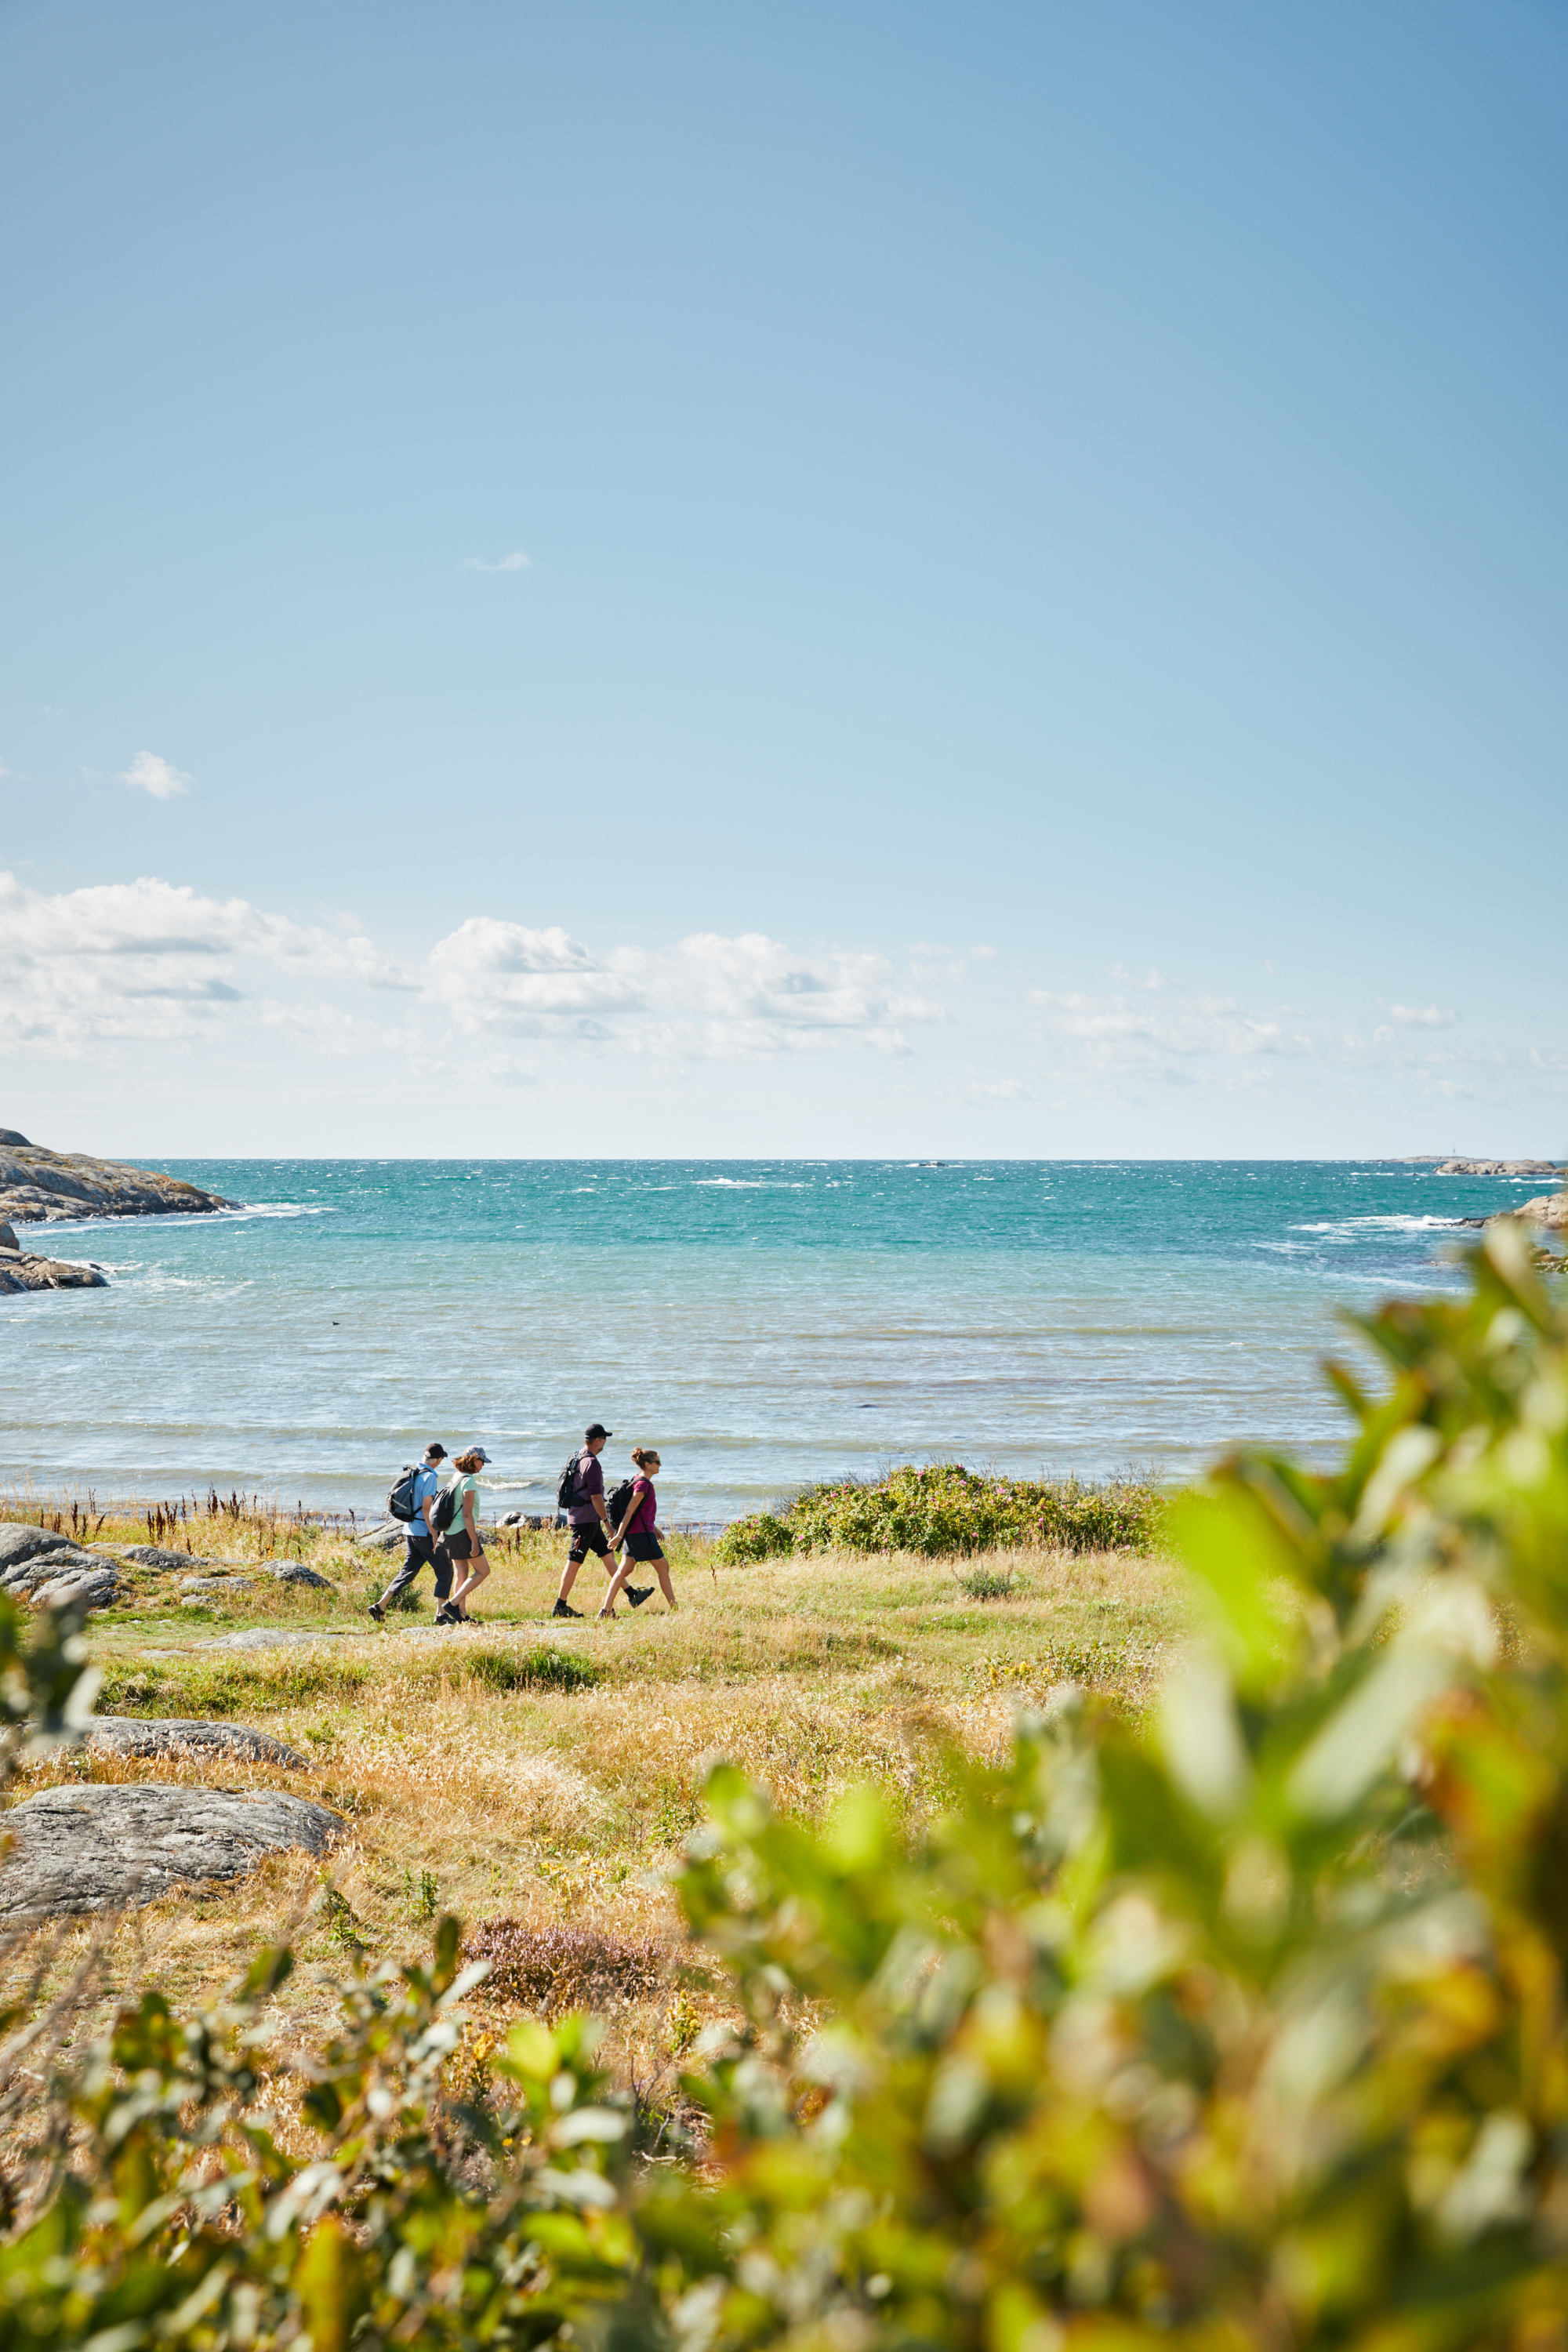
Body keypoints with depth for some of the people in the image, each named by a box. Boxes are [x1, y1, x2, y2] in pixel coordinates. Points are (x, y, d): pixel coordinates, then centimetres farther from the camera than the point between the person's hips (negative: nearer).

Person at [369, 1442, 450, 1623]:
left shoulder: (413, 1473, 11)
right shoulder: (429, 1477, -15)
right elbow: (426, 1509, -20)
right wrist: (435, 1535, -18)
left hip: (412, 1531, 8)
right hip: (424, 1533, -8)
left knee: (408, 1571, 11)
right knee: (445, 1571, 2)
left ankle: (381, 1605, 4)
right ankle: (440, 1613, 1)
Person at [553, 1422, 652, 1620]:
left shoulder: (578, 1460, 14)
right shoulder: (591, 1463, -17)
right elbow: (595, 1495, -22)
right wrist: (606, 1520, -18)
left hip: (584, 1518, 10)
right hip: (586, 1519, -10)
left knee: (607, 1555, 12)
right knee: (574, 1561, -6)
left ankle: (632, 1595, 17)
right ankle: (560, 1607, -3)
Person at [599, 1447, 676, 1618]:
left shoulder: (640, 1481, 14)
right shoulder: (642, 1484, -16)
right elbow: (629, 1511, -20)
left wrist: (654, 1528, 28)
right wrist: (619, 1535, -22)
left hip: (634, 1533, 10)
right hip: (641, 1533, -10)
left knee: (624, 1570, 6)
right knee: (663, 1567, 2)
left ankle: (606, 1610, 1)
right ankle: (674, 1608, 9)